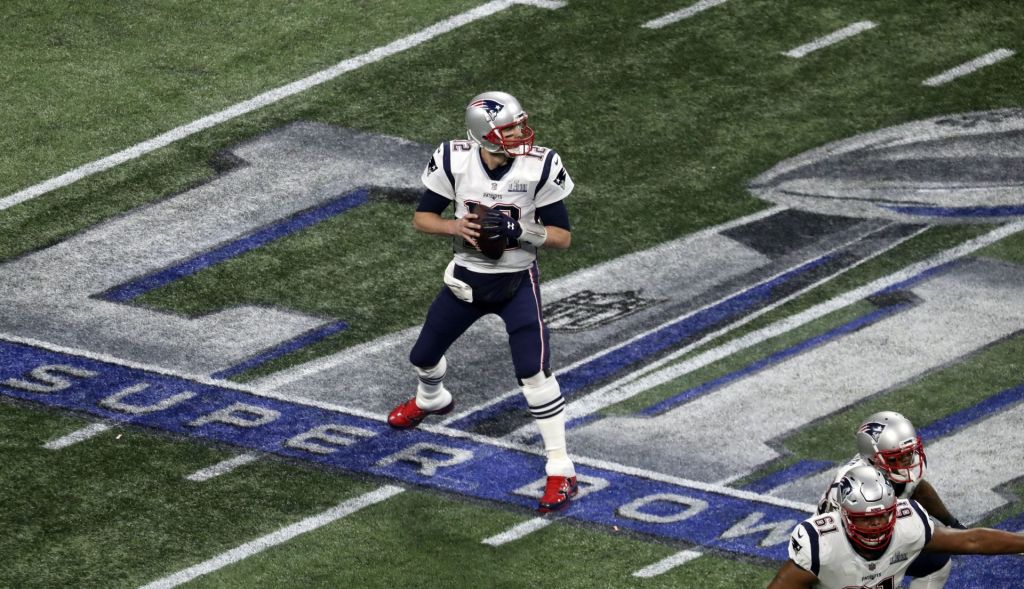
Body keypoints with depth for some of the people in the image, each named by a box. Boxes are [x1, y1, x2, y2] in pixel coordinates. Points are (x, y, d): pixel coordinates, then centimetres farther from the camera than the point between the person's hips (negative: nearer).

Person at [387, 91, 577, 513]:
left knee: (534, 371, -17)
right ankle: (430, 400, 58)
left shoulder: (540, 168, -21)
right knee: (424, 356, 20)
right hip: (466, 278, 3)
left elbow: (563, 237, -15)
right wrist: (455, 227, -26)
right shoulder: (453, 161, -17)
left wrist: (519, 230, -32)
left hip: (517, 283, -3)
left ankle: (560, 471, -8)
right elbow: (422, 218, -5)